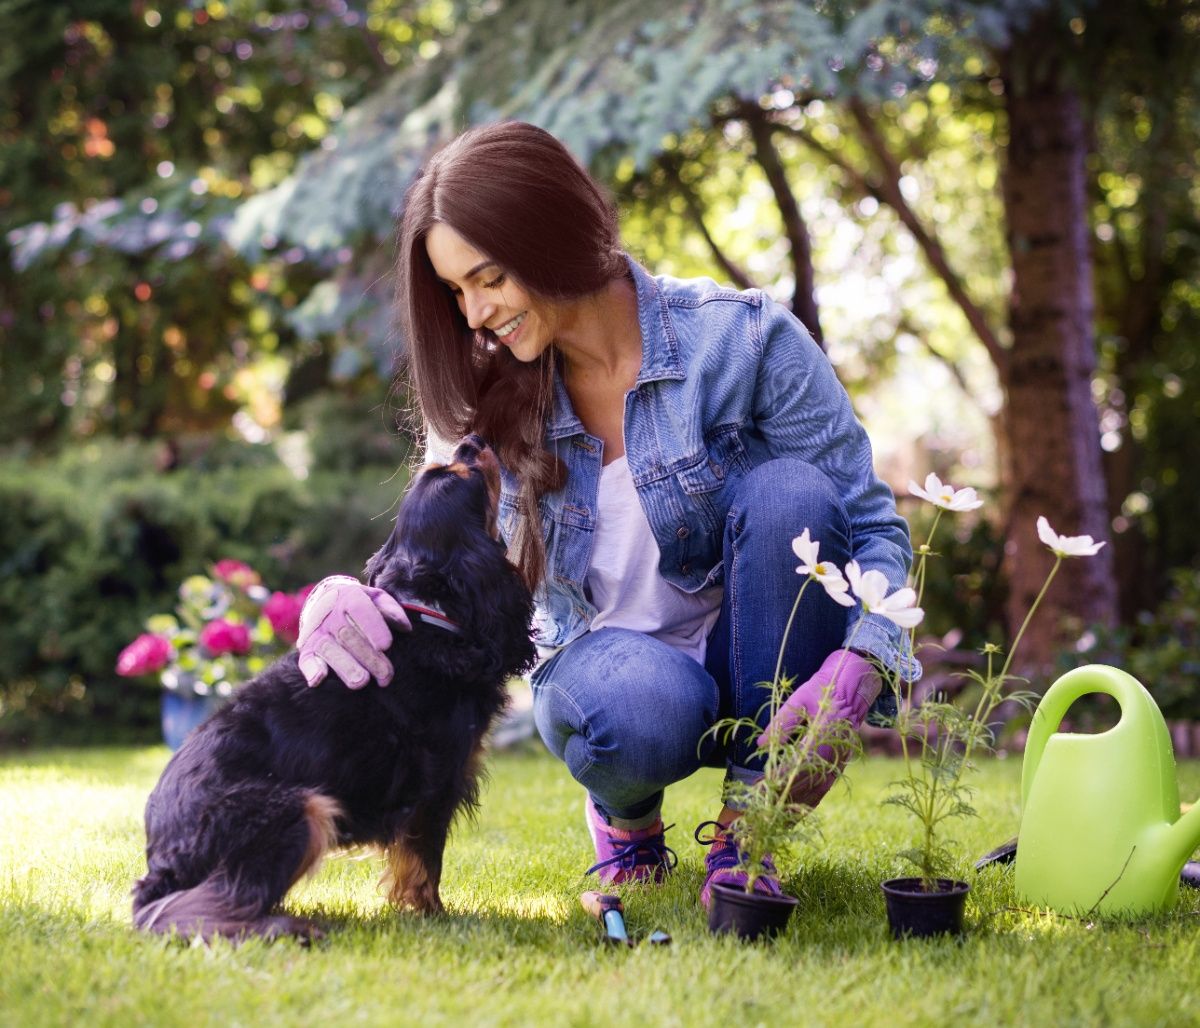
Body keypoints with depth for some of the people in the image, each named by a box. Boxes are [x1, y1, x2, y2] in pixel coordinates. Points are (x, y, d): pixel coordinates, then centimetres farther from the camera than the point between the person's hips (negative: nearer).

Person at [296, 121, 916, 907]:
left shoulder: (740, 337, -16)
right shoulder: (489, 395, -4)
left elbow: (873, 525, -14)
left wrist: (857, 664, -33)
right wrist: (342, 600, -26)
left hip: (752, 662, 0)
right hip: (601, 660, 1)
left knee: (788, 490, -31)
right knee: (637, 707, -37)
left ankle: (750, 819, -15)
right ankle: (626, 810, 4)